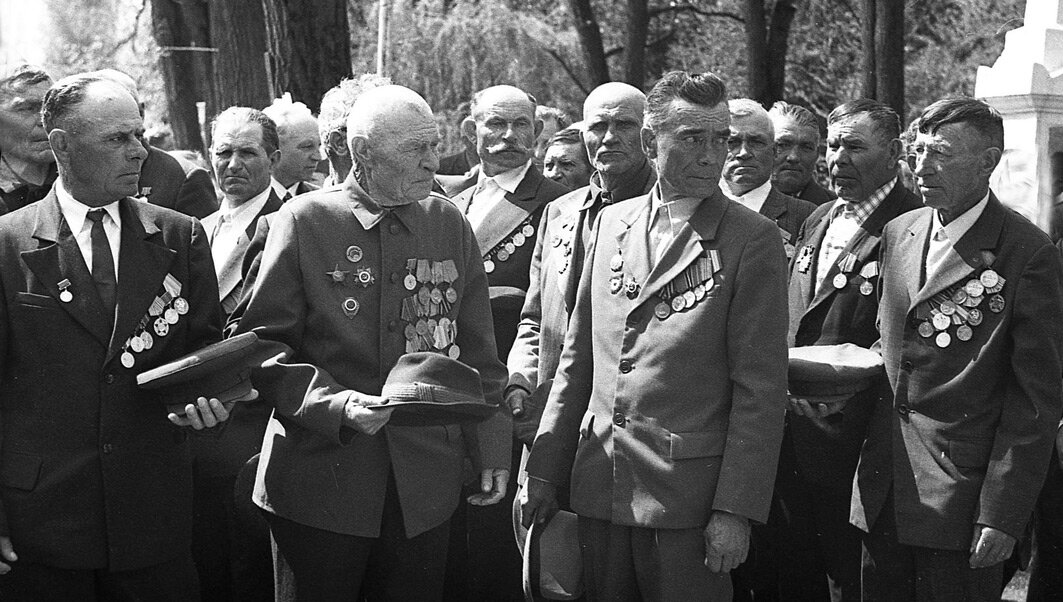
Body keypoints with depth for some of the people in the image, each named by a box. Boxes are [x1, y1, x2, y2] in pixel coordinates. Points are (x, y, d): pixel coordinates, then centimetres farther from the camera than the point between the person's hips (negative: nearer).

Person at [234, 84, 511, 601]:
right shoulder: (304, 221, -4)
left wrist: (491, 447, 8)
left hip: (425, 482, 3)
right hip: (320, 479, -3)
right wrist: (336, 403, -18)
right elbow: (263, 343, -5)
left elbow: (477, 350, 11)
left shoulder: (449, 223, 7)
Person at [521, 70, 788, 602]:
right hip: (599, 488, 5)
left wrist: (735, 510, -13)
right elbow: (577, 358, 13)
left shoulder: (753, 240, -5)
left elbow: (761, 388, -9)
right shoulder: (612, 223, 10)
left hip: (687, 498, -4)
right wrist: (545, 470, 9)